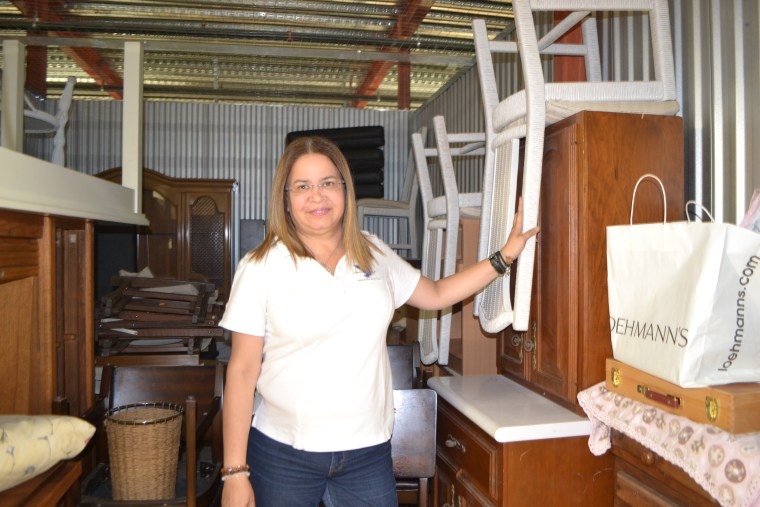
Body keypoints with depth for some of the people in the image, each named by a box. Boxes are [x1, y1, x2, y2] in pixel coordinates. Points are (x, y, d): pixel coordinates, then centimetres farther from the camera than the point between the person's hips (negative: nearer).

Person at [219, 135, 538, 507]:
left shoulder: (374, 254, 4)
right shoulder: (261, 266, -7)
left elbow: (436, 295, 15)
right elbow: (242, 370, -7)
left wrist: (505, 256, 10)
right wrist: (235, 471, -8)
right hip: (282, 453, -2)